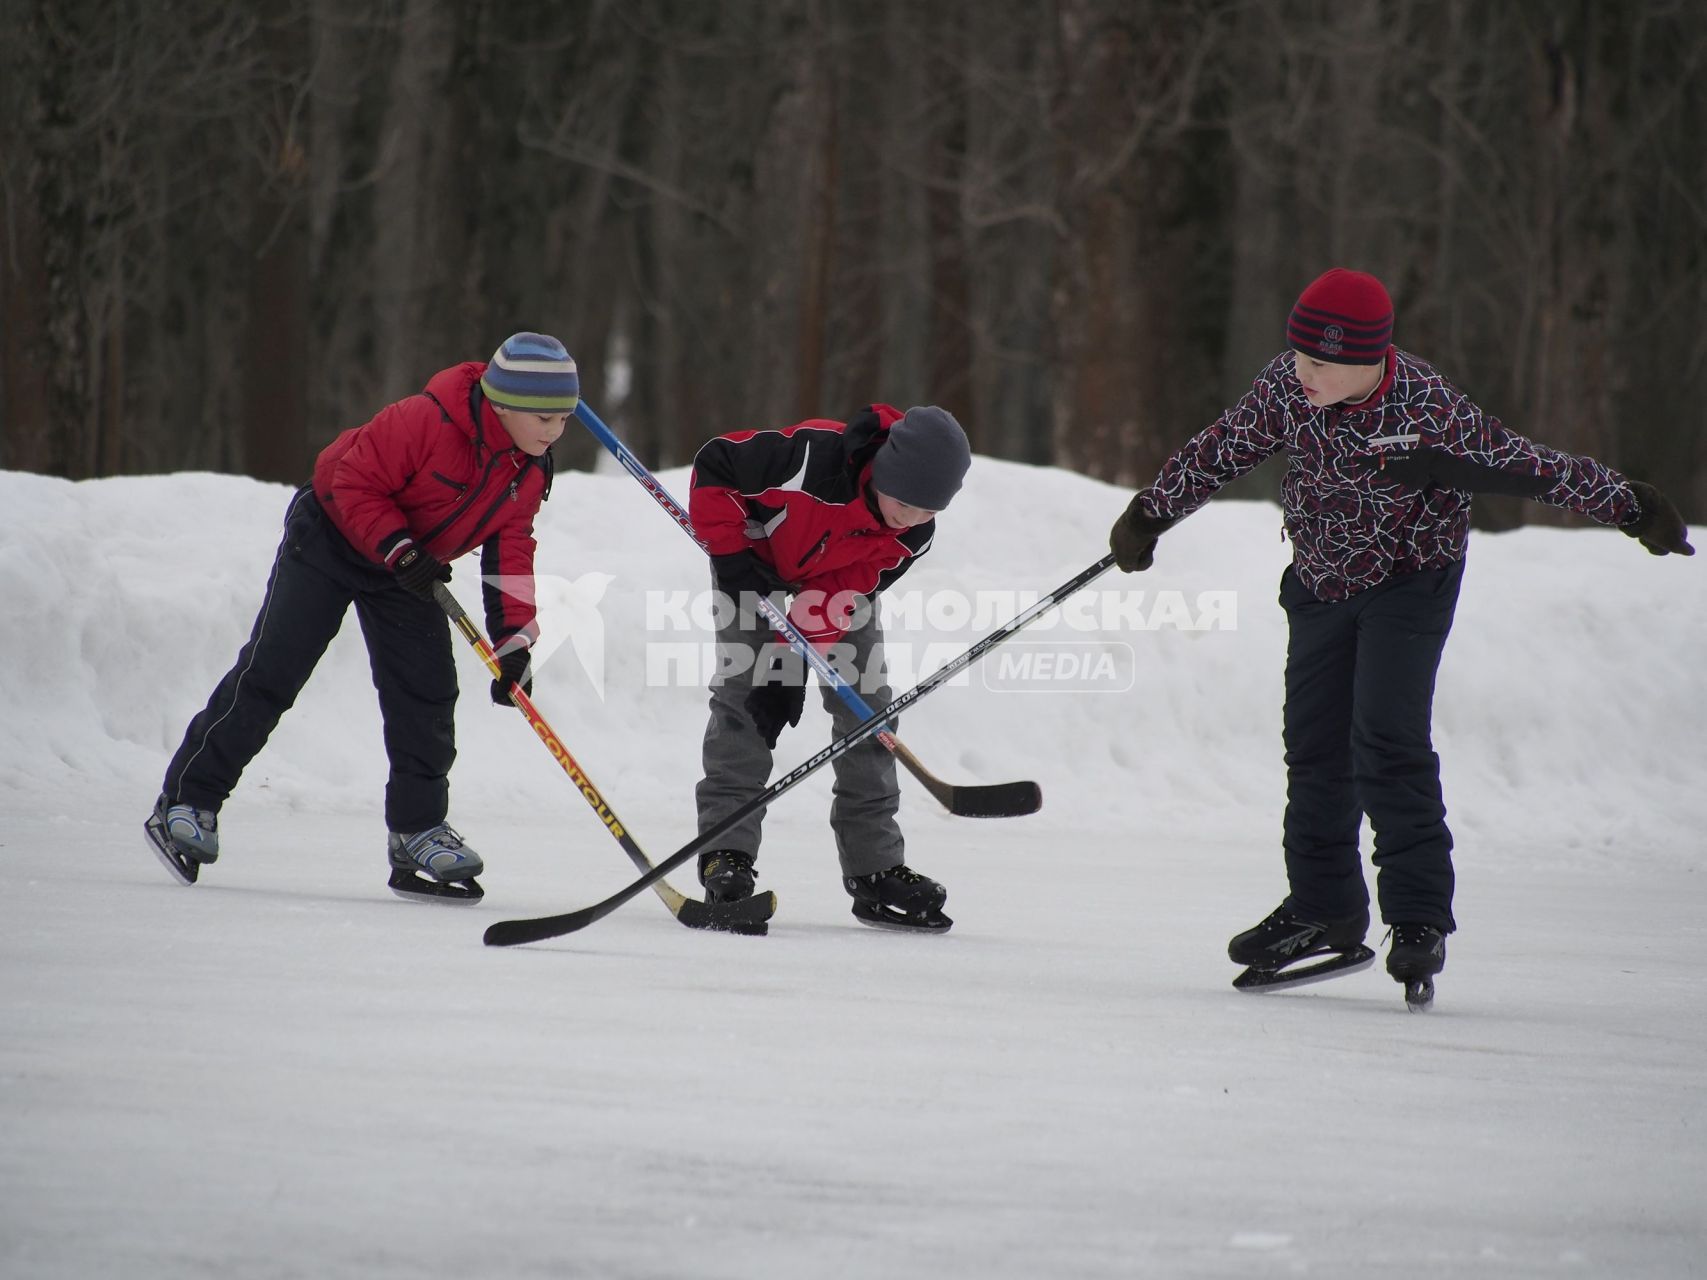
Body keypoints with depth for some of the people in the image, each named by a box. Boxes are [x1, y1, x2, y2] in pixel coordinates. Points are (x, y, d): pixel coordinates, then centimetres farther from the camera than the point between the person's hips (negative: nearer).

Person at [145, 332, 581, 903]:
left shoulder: (530, 472, -9)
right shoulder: (425, 422, -32)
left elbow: (510, 549, -4)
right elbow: (355, 482, -26)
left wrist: (514, 638, -14)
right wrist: (399, 551, -35)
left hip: (410, 570, 6)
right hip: (333, 533, -6)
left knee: (426, 692, -4)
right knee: (271, 673, -8)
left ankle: (418, 829, 5)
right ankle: (187, 800, 0)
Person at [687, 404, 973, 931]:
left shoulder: (912, 536, -25)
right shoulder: (810, 457, -41)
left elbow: (844, 596, -22)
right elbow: (714, 464, -29)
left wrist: (789, 662, -30)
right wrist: (730, 554, -29)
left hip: (840, 580, 4)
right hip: (759, 568, -4)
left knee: (867, 706, -2)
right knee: (744, 699, -17)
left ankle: (876, 869, 4)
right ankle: (726, 854, -15)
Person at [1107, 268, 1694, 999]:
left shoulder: (1428, 410, -27)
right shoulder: (1286, 388, -15)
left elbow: (1525, 467, -18)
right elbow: (1221, 451, 1)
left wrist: (1630, 507, -14)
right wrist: (1151, 513, 9)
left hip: (1410, 584, -5)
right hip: (1320, 583, 5)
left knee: (1387, 741, -17)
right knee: (1313, 747, 6)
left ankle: (1420, 916, -11)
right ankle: (1323, 911, 19)